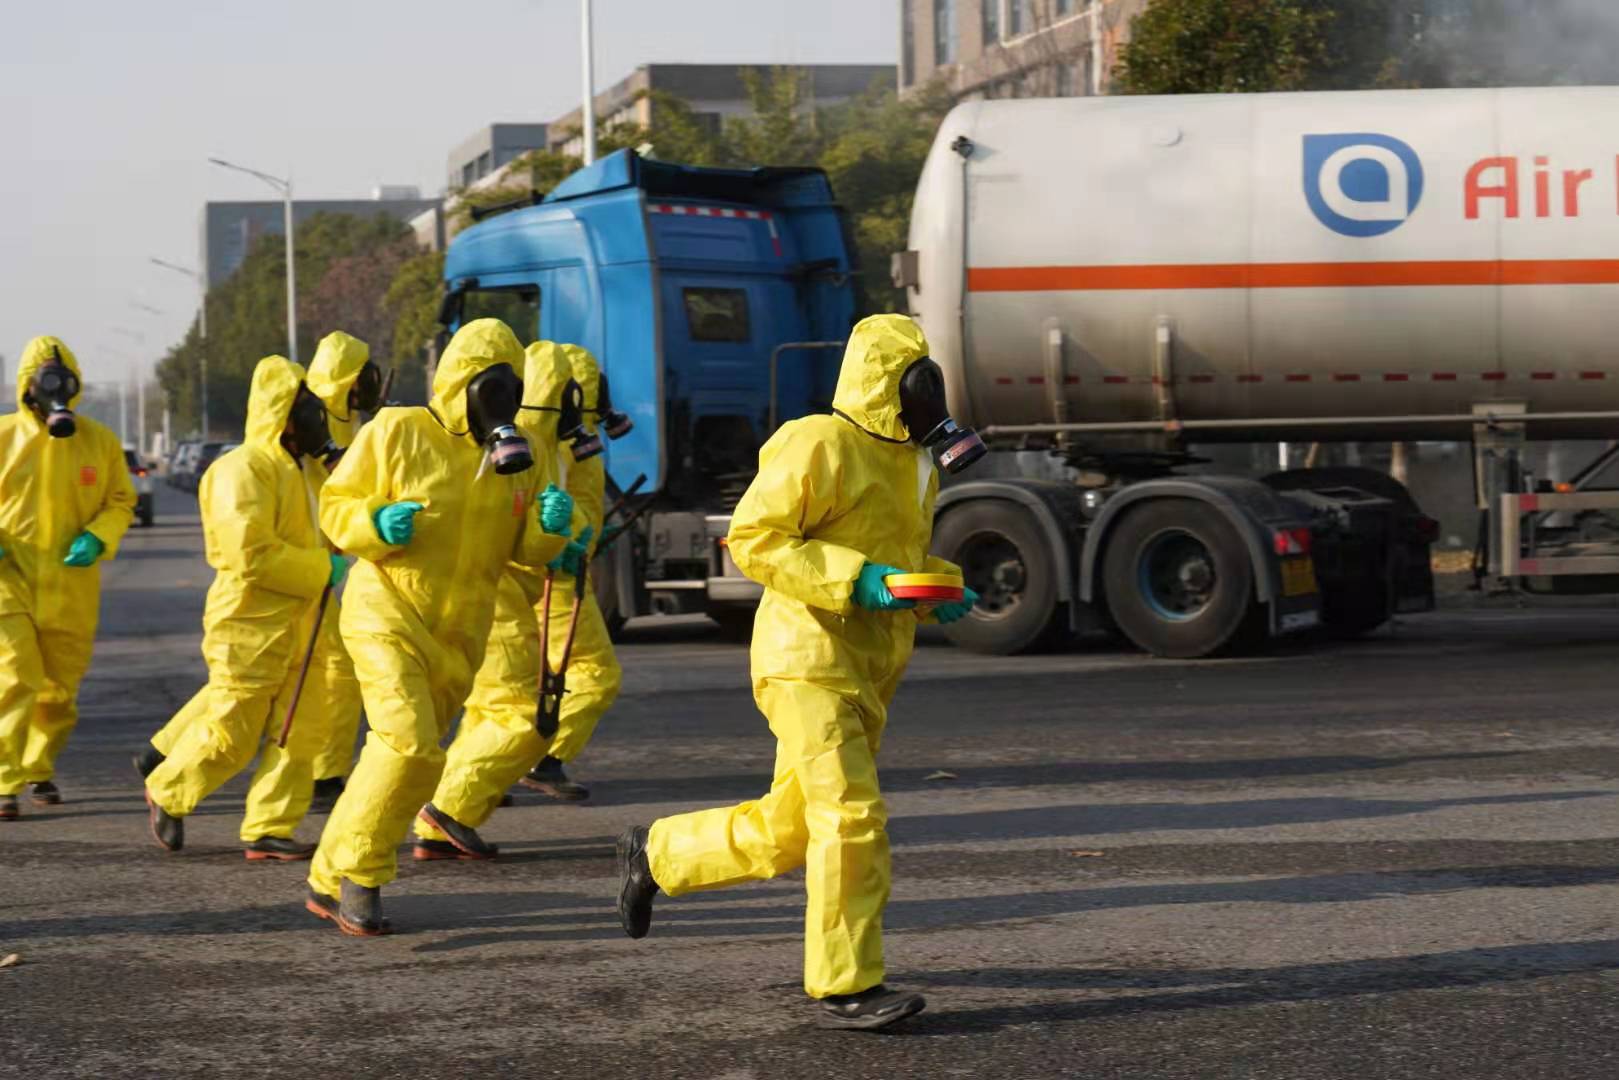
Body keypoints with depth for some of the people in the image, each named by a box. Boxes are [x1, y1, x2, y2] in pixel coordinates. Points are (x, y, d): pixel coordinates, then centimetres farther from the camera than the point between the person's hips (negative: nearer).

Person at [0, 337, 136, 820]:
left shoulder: (99, 441, 3)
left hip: (71, 588, 2)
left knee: (60, 689, 12)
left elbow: (121, 502, 9)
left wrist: (96, 540, -10)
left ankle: (40, 770, 34)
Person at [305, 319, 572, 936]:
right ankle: (359, 877, -7)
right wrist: (376, 524, -23)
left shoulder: (513, 454, 6)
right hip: (387, 615, -6)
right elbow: (336, 507, -3)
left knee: (395, 757, 12)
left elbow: (525, 551, 10)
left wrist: (550, 526, -12)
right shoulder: (396, 433, -8)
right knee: (410, 749, -21)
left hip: (459, 637, 6)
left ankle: (329, 881, 25)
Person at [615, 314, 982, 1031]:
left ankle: (656, 853, 33)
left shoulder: (915, 465, 17)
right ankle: (844, 988, -7)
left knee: (784, 834, 12)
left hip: (865, 674, 9)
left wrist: (941, 590, 8)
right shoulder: (818, 446, -12)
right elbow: (752, 539, -16)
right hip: (809, 658, -9)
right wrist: (854, 581, -23)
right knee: (851, 818, -14)